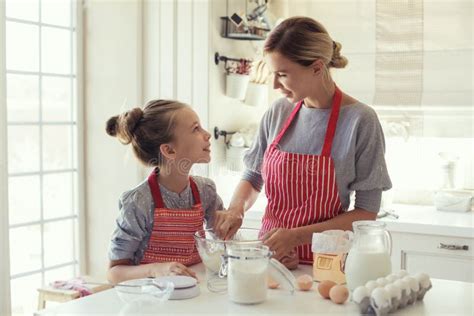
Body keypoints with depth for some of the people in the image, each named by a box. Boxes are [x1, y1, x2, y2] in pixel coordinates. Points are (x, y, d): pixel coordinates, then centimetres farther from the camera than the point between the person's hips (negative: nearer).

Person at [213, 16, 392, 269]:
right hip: (269, 253, 3)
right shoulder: (277, 113, 4)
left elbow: (366, 213, -6)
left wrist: (298, 236, -15)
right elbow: (252, 179, 17)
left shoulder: (360, 120, -9)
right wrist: (236, 209, -4)